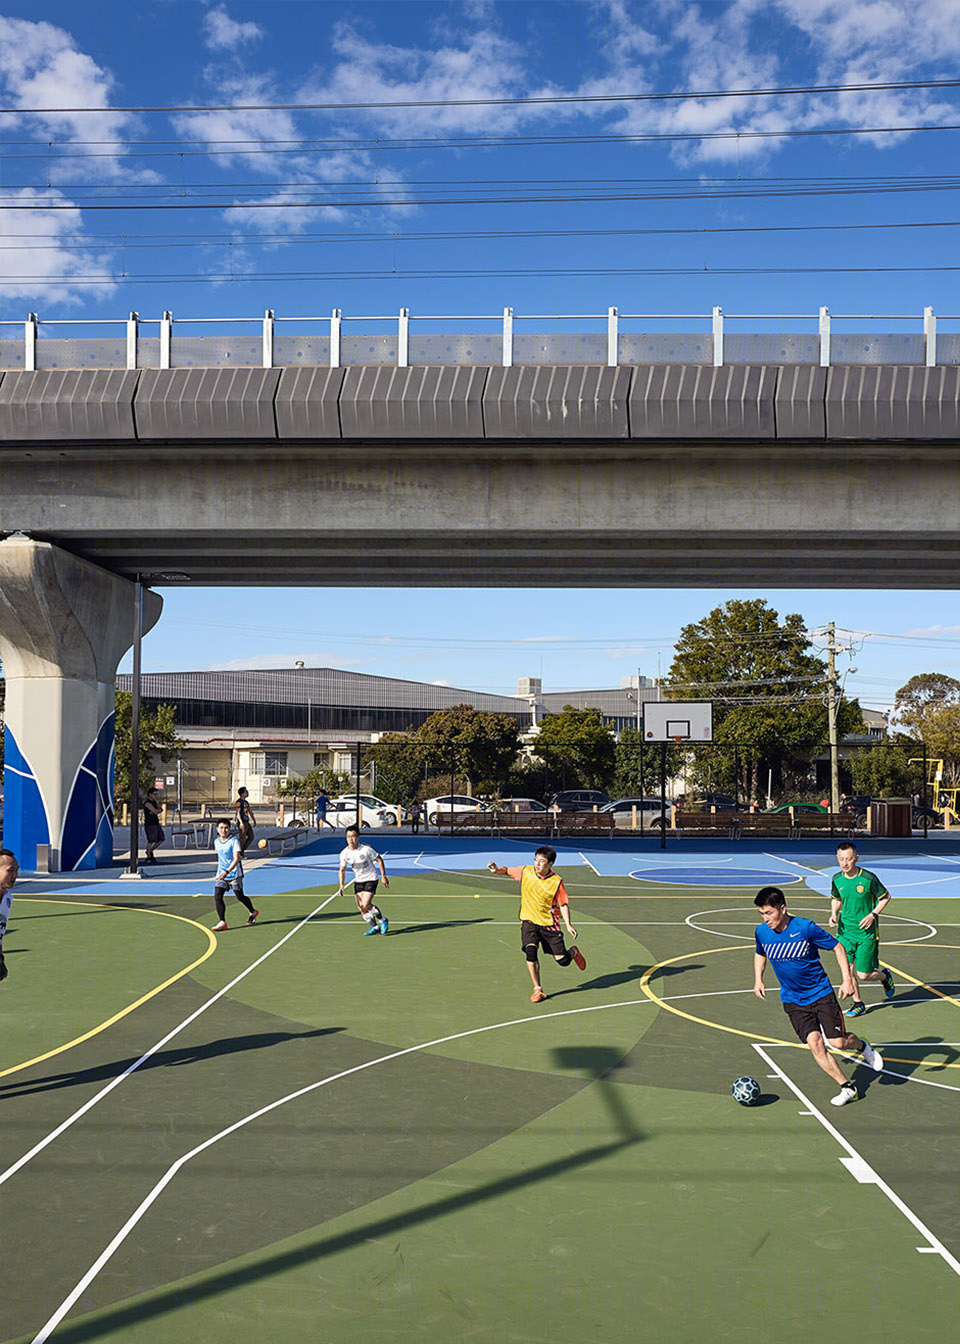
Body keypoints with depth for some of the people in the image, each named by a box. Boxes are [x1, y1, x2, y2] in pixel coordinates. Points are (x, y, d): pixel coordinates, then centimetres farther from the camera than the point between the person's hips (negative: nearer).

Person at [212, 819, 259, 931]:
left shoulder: (234, 841, -14)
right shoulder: (216, 842, 5)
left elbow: (236, 859, -22)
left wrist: (227, 871, -33)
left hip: (234, 873, -5)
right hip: (221, 874, 5)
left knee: (240, 897, 8)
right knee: (217, 897, -11)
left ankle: (253, 912, 34)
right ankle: (222, 922, -9)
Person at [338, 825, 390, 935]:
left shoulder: (366, 849, -22)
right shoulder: (344, 853, -10)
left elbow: (379, 860, -9)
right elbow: (342, 870, 1)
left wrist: (384, 876, -9)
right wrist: (341, 886, -12)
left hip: (371, 879, -5)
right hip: (358, 881, 5)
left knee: (366, 904, -18)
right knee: (360, 906, 0)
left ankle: (383, 920, 7)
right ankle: (375, 927, 20)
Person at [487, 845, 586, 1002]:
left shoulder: (556, 881, -13)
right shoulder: (525, 871, -7)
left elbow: (563, 904, -6)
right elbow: (508, 871, 9)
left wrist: (568, 925, -15)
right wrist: (497, 870, -12)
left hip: (549, 924, -1)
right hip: (529, 921, 1)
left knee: (562, 961, 1)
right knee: (530, 951, -23)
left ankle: (573, 952, 39)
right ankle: (537, 990, -9)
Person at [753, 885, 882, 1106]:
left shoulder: (806, 927, -19)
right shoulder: (762, 932, -7)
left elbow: (837, 947, -8)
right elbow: (760, 954, 17)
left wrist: (847, 979, -14)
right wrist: (758, 979, 4)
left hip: (821, 993, -3)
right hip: (792, 1000, 3)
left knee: (837, 1042, -9)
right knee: (814, 1042, -13)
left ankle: (862, 1046, 27)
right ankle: (847, 1087, 2)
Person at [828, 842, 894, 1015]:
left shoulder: (868, 878, -16)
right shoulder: (837, 879, -3)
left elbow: (886, 897, -2)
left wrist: (873, 914, -14)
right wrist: (834, 913, -2)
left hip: (866, 932, -4)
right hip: (845, 931, 4)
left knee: (863, 974, -1)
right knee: (848, 970, 3)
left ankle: (884, 976, 32)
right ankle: (858, 1003, 24)